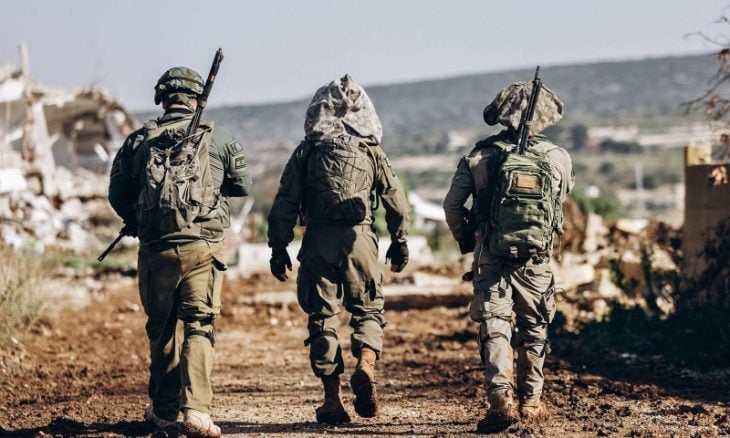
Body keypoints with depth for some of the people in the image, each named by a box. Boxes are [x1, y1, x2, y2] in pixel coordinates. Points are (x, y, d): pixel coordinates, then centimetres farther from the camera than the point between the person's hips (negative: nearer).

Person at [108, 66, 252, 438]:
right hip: (202, 247, -2)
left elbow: (117, 195, 10)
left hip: (154, 249, 2)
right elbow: (243, 186, 14)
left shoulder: (138, 141, 5)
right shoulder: (219, 139, 2)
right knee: (200, 327, -1)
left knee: (160, 329, 15)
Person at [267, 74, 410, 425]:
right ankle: (366, 366, -11)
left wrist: (278, 248, 8)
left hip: (318, 240, 0)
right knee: (368, 309, 16)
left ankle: (332, 400, 6)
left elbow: (285, 203, 2)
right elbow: (396, 201, 8)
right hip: (359, 238, 0)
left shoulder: (307, 151, 5)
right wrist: (399, 242, 20)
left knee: (323, 317, 7)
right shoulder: (371, 151, 6)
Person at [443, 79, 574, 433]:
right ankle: (530, 401, 22)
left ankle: (500, 398, -17)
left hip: (490, 258, -1)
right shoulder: (558, 158, -2)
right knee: (533, 331, 15)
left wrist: (465, 241, 11)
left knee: (494, 328, -1)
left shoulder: (480, 157, -3)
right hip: (536, 260, 1)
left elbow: (452, 205, -4)